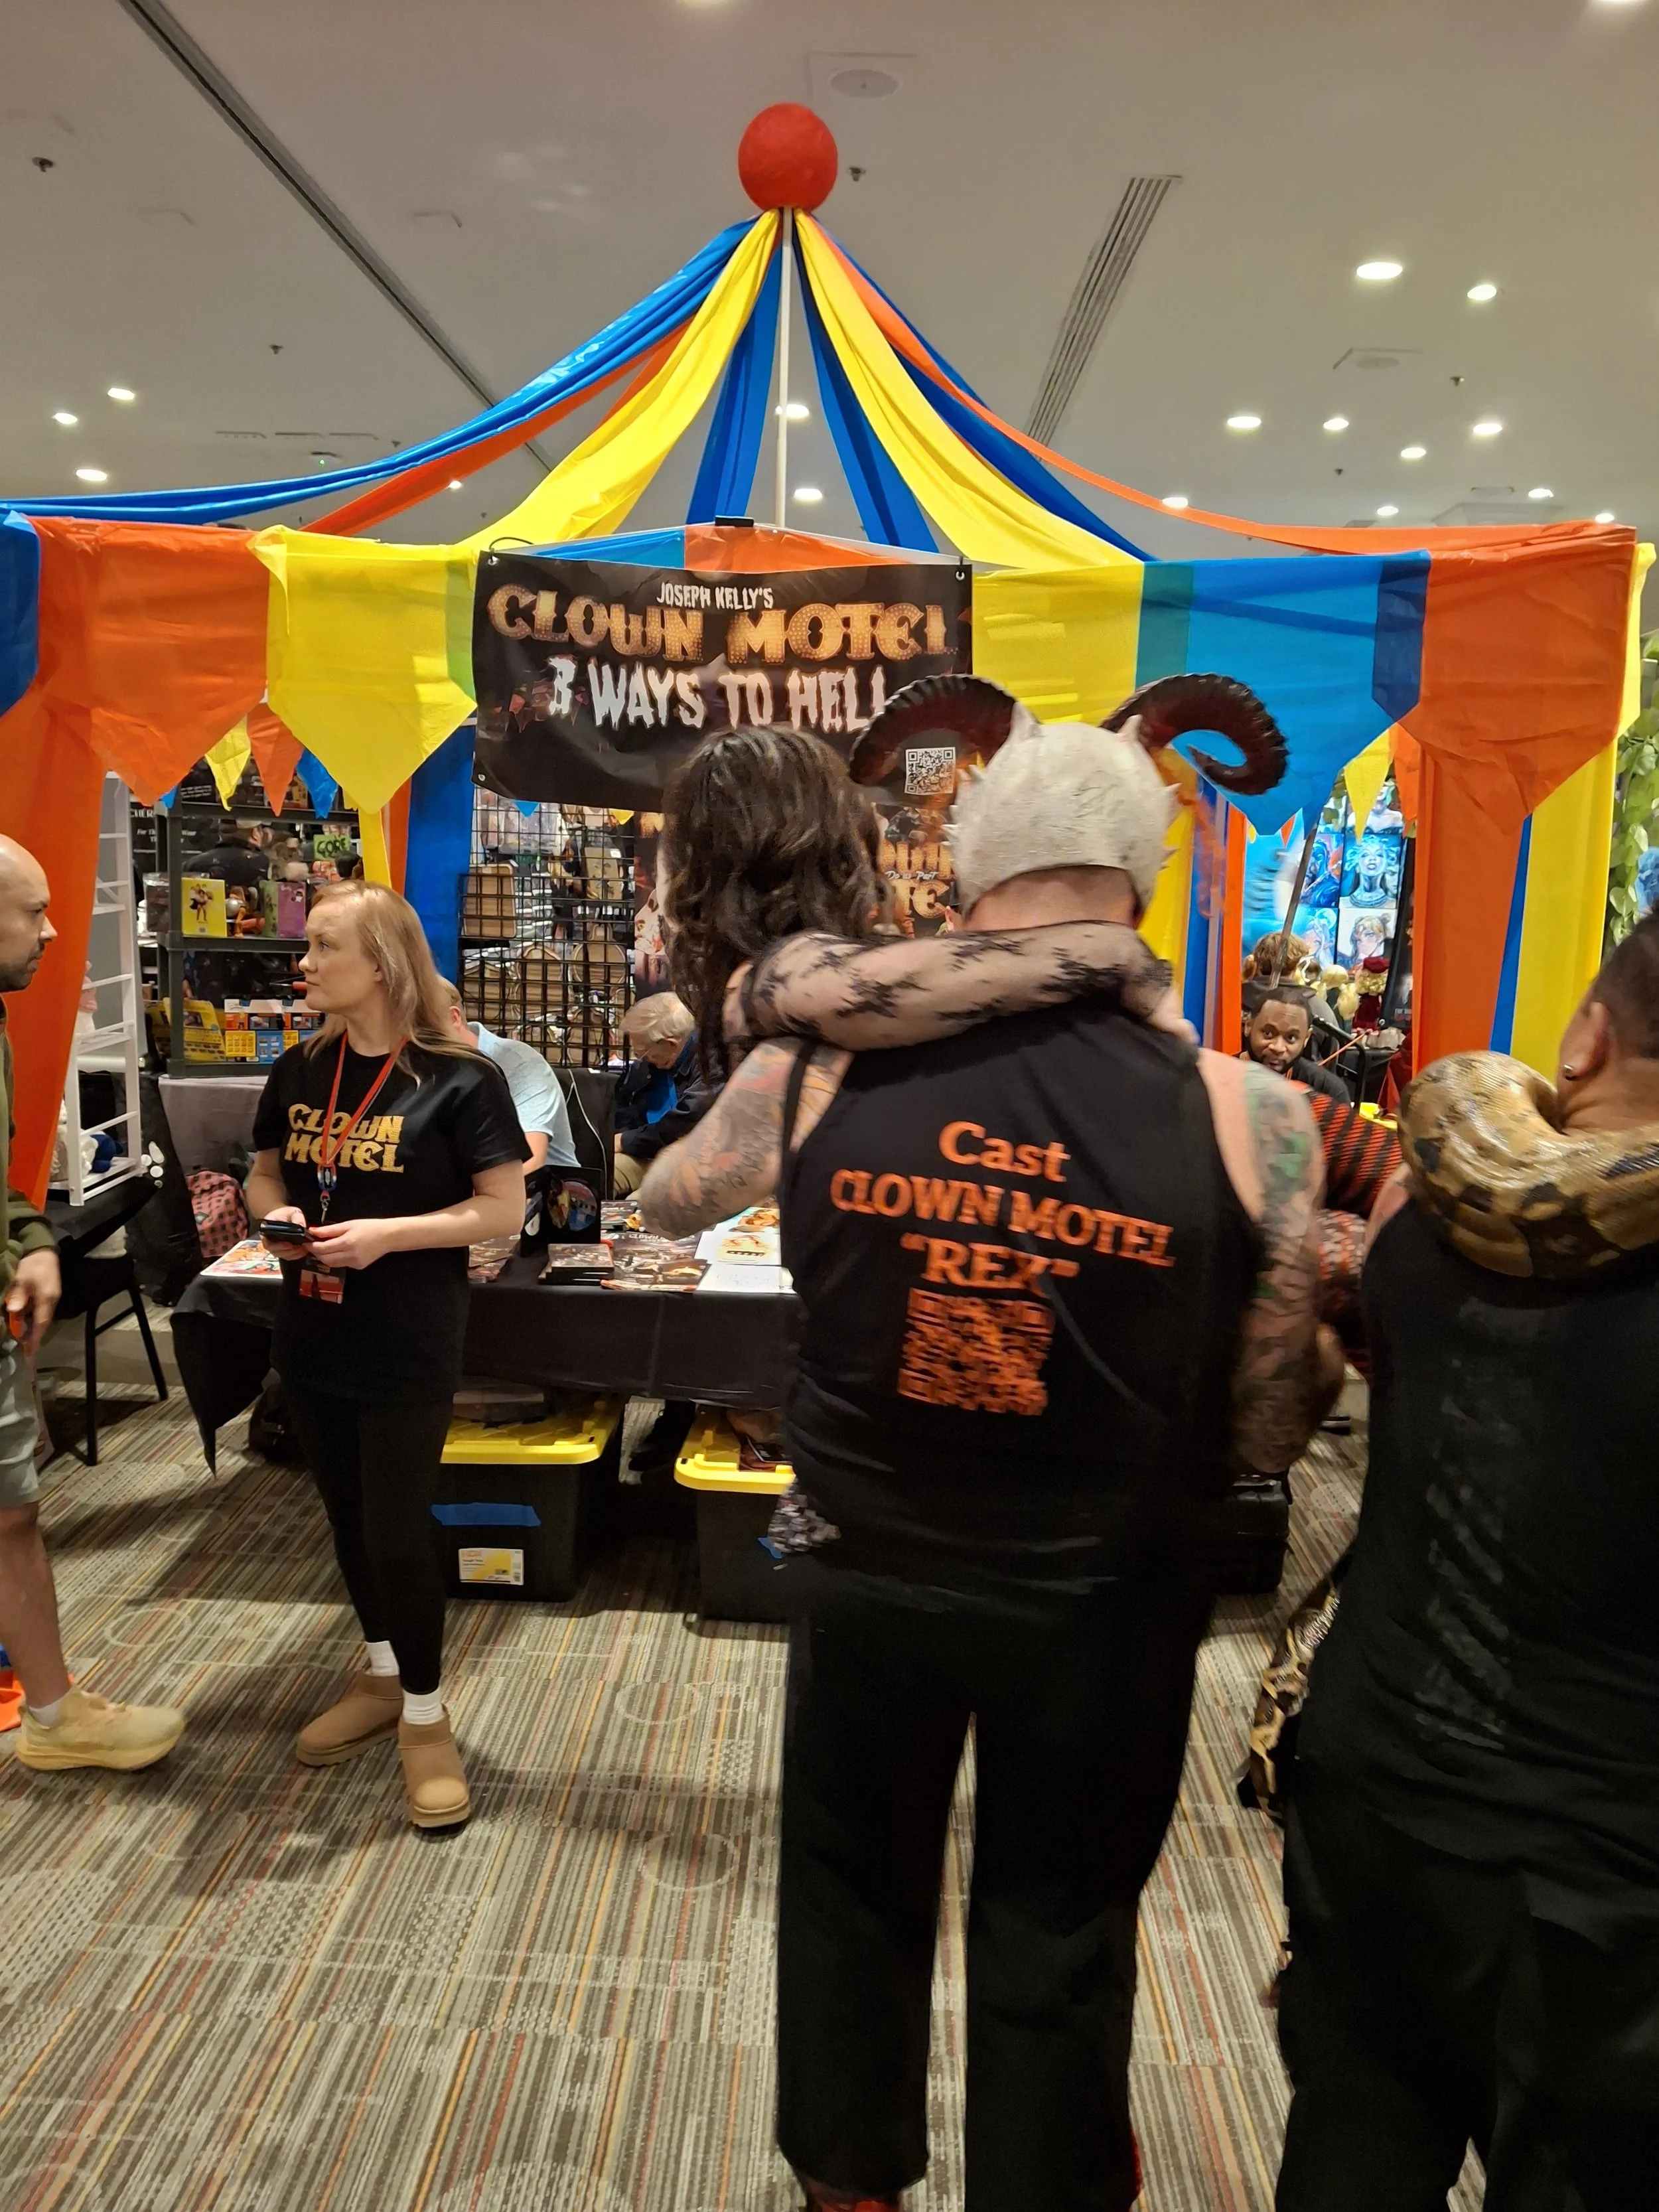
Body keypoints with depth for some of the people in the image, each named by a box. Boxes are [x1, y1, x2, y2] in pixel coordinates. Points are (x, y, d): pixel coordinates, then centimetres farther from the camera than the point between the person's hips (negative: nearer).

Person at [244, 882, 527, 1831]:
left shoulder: (460, 1077, -14)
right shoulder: (300, 1069, 3)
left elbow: (505, 1209, -13)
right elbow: (267, 1172, 15)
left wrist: (387, 1234, -23)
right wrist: (276, 1217, -8)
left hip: (410, 1345, -6)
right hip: (312, 1335, 6)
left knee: (398, 1529, 1)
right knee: (351, 1518, 18)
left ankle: (426, 1716, 23)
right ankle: (382, 1678, 39)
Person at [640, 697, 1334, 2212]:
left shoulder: (816, 1070, -15)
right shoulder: (1250, 1116, -19)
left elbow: (665, 1203, 6)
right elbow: (1266, 1440, -10)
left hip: (863, 1571, 2)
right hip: (1100, 1598, -1)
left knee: (857, 1890, 27)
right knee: (1059, 1931, 23)